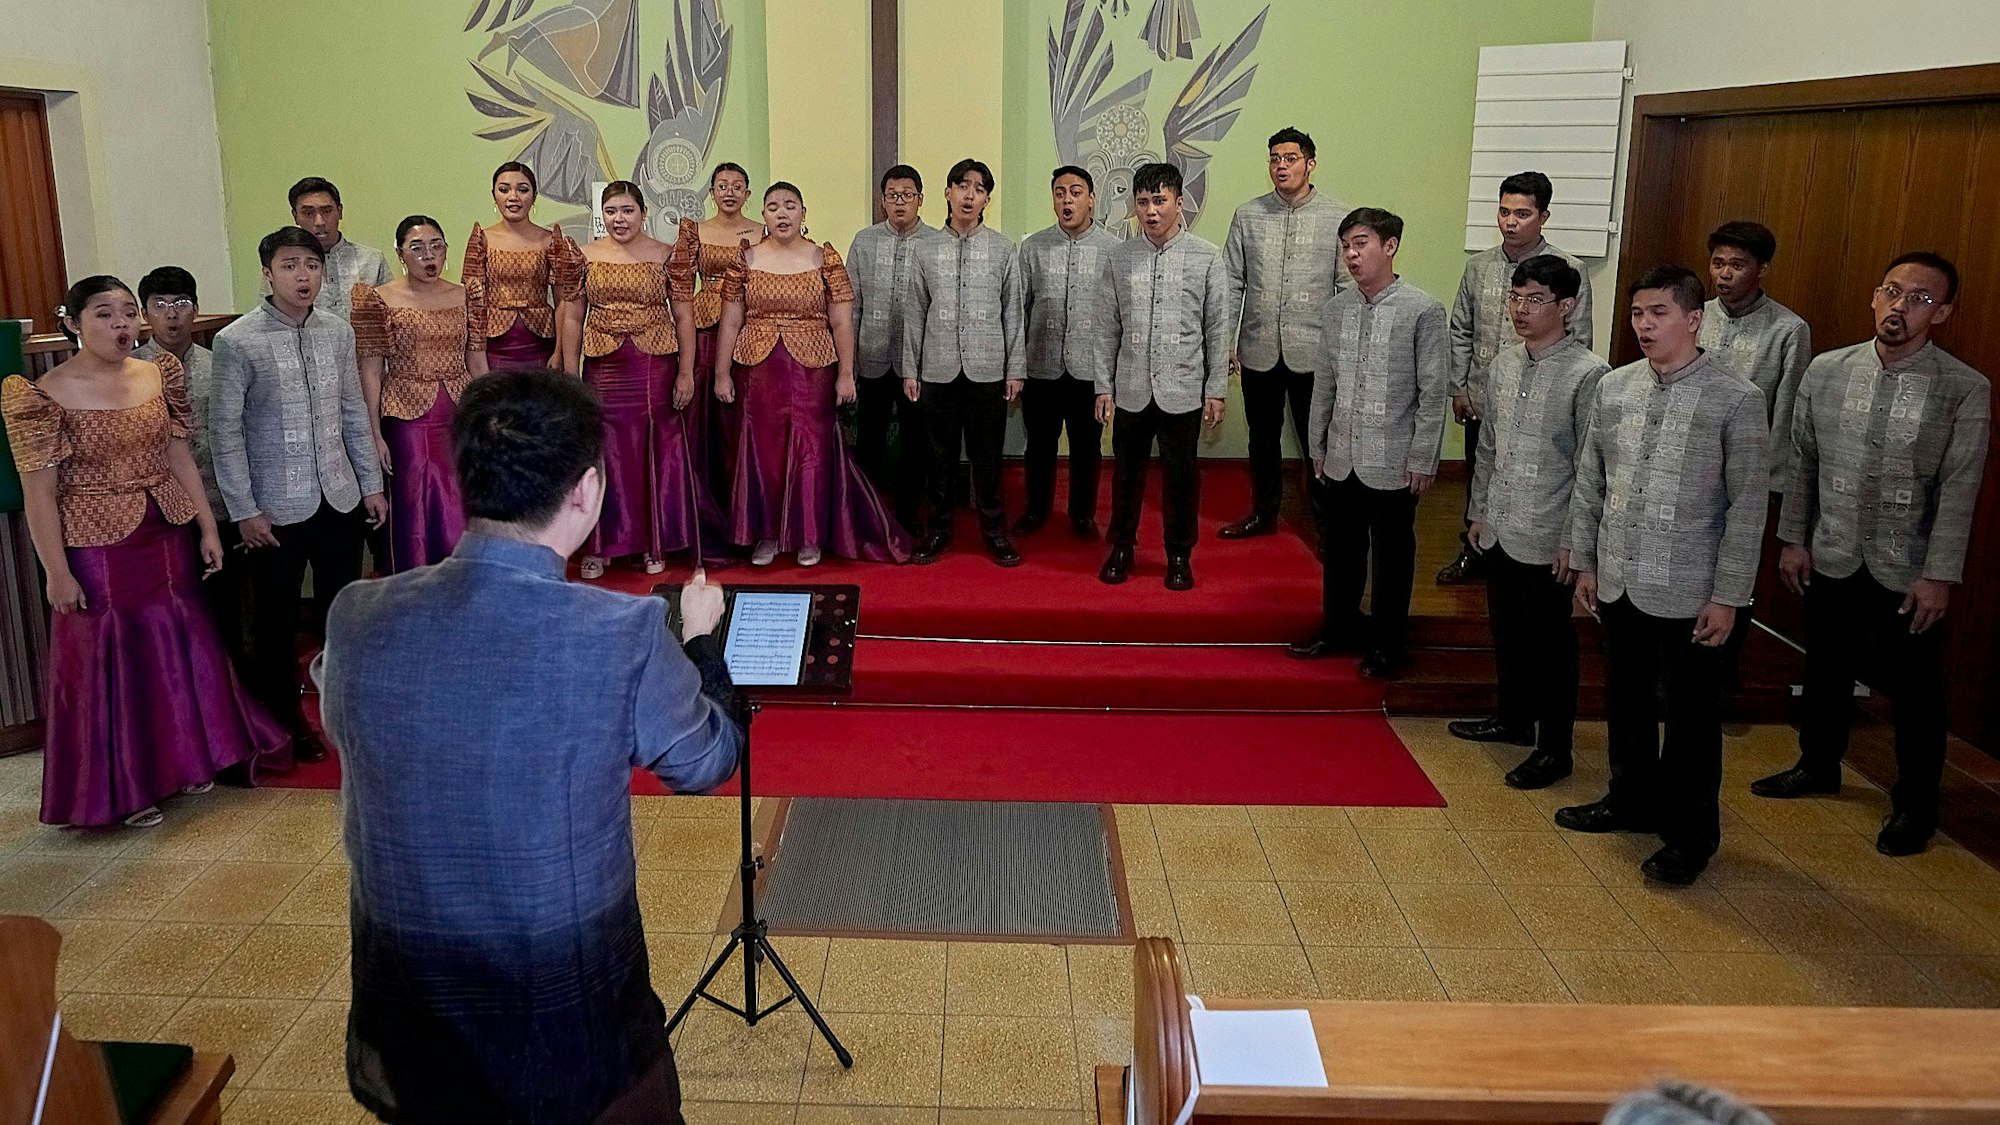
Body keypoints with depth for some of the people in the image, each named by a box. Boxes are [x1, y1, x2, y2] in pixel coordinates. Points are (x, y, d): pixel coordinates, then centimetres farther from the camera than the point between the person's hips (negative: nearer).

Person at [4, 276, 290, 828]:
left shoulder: (159, 374, 2)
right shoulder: (45, 395, -12)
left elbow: (180, 458, 7)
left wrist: (208, 530, 5)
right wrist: (57, 573, -13)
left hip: (167, 539, 5)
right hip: (97, 549, -5)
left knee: (178, 650, 16)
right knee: (110, 662, 7)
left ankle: (183, 760, 35)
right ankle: (127, 788, 22)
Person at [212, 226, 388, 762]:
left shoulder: (338, 332, 4)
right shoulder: (237, 341, -10)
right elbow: (225, 430, -9)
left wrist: (371, 483, 9)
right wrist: (244, 511, -10)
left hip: (340, 498, 4)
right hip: (276, 508, -4)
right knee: (276, 620, 9)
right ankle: (286, 723, 25)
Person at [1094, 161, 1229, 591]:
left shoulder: (1207, 257, -2)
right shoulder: (1119, 258, 4)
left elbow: (1218, 329, 0)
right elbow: (1109, 327, 7)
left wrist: (1216, 390, -2)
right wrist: (1103, 385, 4)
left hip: (1183, 391, -2)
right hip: (1131, 390, 2)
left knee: (1181, 476, 7)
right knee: (1127, 472, 11)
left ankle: (1180, 555, 22)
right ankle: (1122, 547, 28)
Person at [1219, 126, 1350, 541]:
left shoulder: (1338, 217, -3)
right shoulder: (1247, 215, 4)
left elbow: (1349, 286, -2)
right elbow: (1232, 283, 6)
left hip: (1313, 351, -2)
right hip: (1259, 350, 3)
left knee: (1318, 441, 5)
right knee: (1263, 437, 16)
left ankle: (1326, 522, 20)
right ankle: (1263, 513, 32)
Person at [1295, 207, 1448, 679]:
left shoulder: (1423, 310, -11)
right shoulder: (1336, 309, 4)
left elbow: (1432, 392, -9)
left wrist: (1423, 459, -10)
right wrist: (1317, 447, 11)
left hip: (1393, 462, -4)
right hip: (1342, 459, 5)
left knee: (1392, 552, 10)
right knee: (1341, 547, 17)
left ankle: (1384, 641, 25)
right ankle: (1339, 626, 35)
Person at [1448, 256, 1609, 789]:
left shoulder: (1587, 375, -15)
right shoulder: (1504, 364, 6)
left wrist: (1572, 540, -15)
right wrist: (1479, 511, 17)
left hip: (1547, 540, -7)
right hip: (1500, 530, 7)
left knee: (1550, 644, 5)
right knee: (1506, 631, 20)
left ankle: (1554, 748, 18)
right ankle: (1513, 719, 39)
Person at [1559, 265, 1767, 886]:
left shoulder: (1736, 400, -10)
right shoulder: (1613, 387, 3)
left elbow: (1748, 504, -9)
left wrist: (1727, 596, -11)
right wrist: (1584, 562, 10)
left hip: (1689, 593, -5)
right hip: (1619, 583, 5)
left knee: (1691, 716, 6)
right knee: (1626, 701, 19)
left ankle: (1690, 834, 23)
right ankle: (1632, 799, 39)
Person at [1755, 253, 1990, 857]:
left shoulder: (1966, 391, -11)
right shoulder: (1826, 371, -3)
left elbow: (1959, 490, -11)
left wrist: (1939, 575, -13)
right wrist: (1793, 539, 5)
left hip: (1908, 571, -3)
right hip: (1832, 558, 3)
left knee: (1914, 688, 10)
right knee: (1826, 670, 19)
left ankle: (1916, 803, 28)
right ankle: (1818, 766, 40)